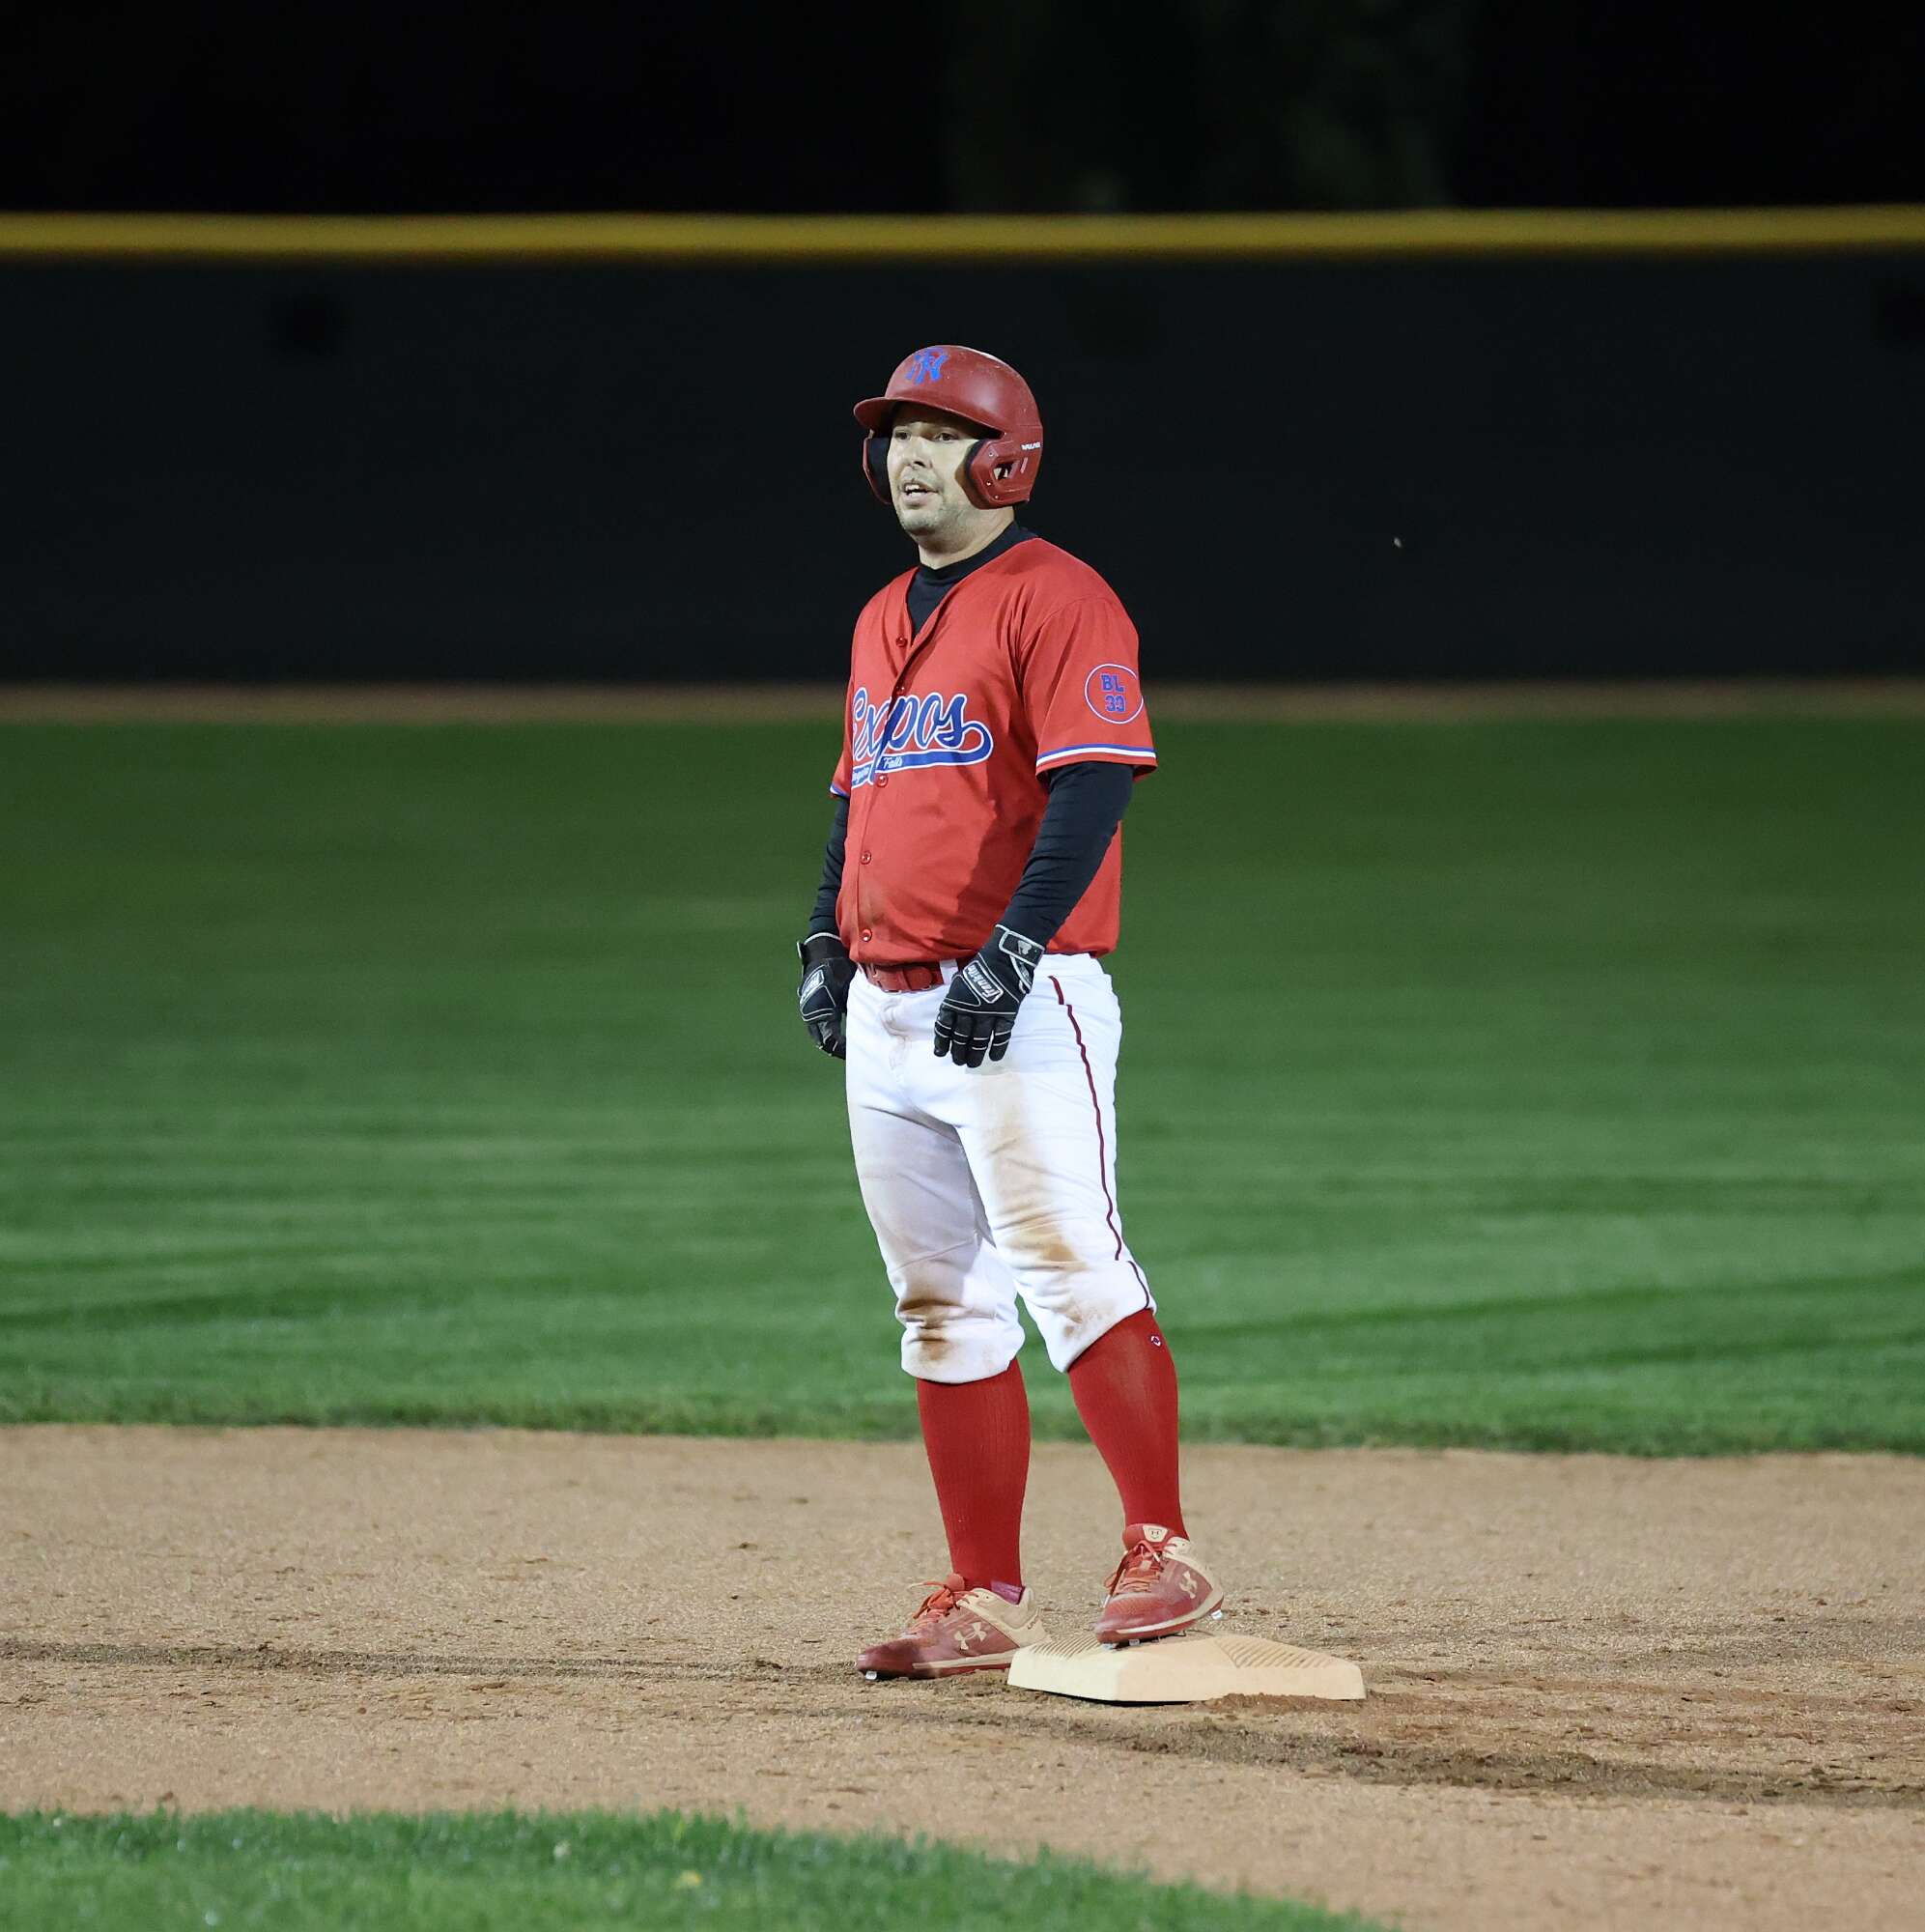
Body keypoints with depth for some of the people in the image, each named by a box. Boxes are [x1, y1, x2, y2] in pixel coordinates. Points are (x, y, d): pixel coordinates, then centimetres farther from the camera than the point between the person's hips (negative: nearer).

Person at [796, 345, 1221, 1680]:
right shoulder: (885, 621, 20)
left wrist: (1013, 945, -24)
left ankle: (1165, 1558, -15)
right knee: (946, 1308, 8)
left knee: (1072, 1267, -15)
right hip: (890, 1010, 9)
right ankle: (985, 1605, 10)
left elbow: (1094, 785, -16)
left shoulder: (1055, 599, -7)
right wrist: (829, 943, 14)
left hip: (1022, 1003, -8)